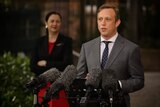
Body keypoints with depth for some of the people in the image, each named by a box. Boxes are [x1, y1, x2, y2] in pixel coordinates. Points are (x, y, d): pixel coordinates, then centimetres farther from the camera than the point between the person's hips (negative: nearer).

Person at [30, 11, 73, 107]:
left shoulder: (66, 41, 2)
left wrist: (46, 63, -5)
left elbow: (67, 64, -8)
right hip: (43, 86, 3)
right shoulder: (40, 42, 10)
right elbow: (33, 66, 3)